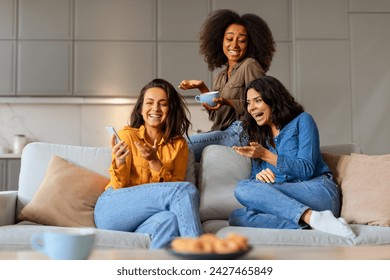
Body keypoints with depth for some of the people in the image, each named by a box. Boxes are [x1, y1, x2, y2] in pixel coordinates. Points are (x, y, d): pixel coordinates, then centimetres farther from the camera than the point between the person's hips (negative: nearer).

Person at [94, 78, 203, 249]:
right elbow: (119, 187, -1)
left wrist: (154, 161, -14)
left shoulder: (179, 144, 11)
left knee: (171, 218, -38)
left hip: (143, 220, 3)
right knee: (185, 189, -27)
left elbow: (174, 185, 1)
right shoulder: (127, 135, 3)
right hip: (111, 210, -2)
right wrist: (119, 163, -22)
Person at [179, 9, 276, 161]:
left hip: (242, 131, -7)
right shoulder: (220, 77, 20)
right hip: (224, 131, 8)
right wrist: (202, 88, 4)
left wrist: (227, 102, -21)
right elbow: (215, 116, 13)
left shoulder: (250, 65, -3)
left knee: (185, 145, -19)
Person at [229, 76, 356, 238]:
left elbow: (306, 170, -7)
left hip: (318, 191, -5)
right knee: (237, 217, -25)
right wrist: (259, 176, -11)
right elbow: (255, 176, 14)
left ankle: (312, 217, -36)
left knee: (243, 188, -26)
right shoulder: (258, 135, 22)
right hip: (287, 200, 5)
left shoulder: (301, 121, 5)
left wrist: (265, 155, -14)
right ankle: (309, 223, -35)